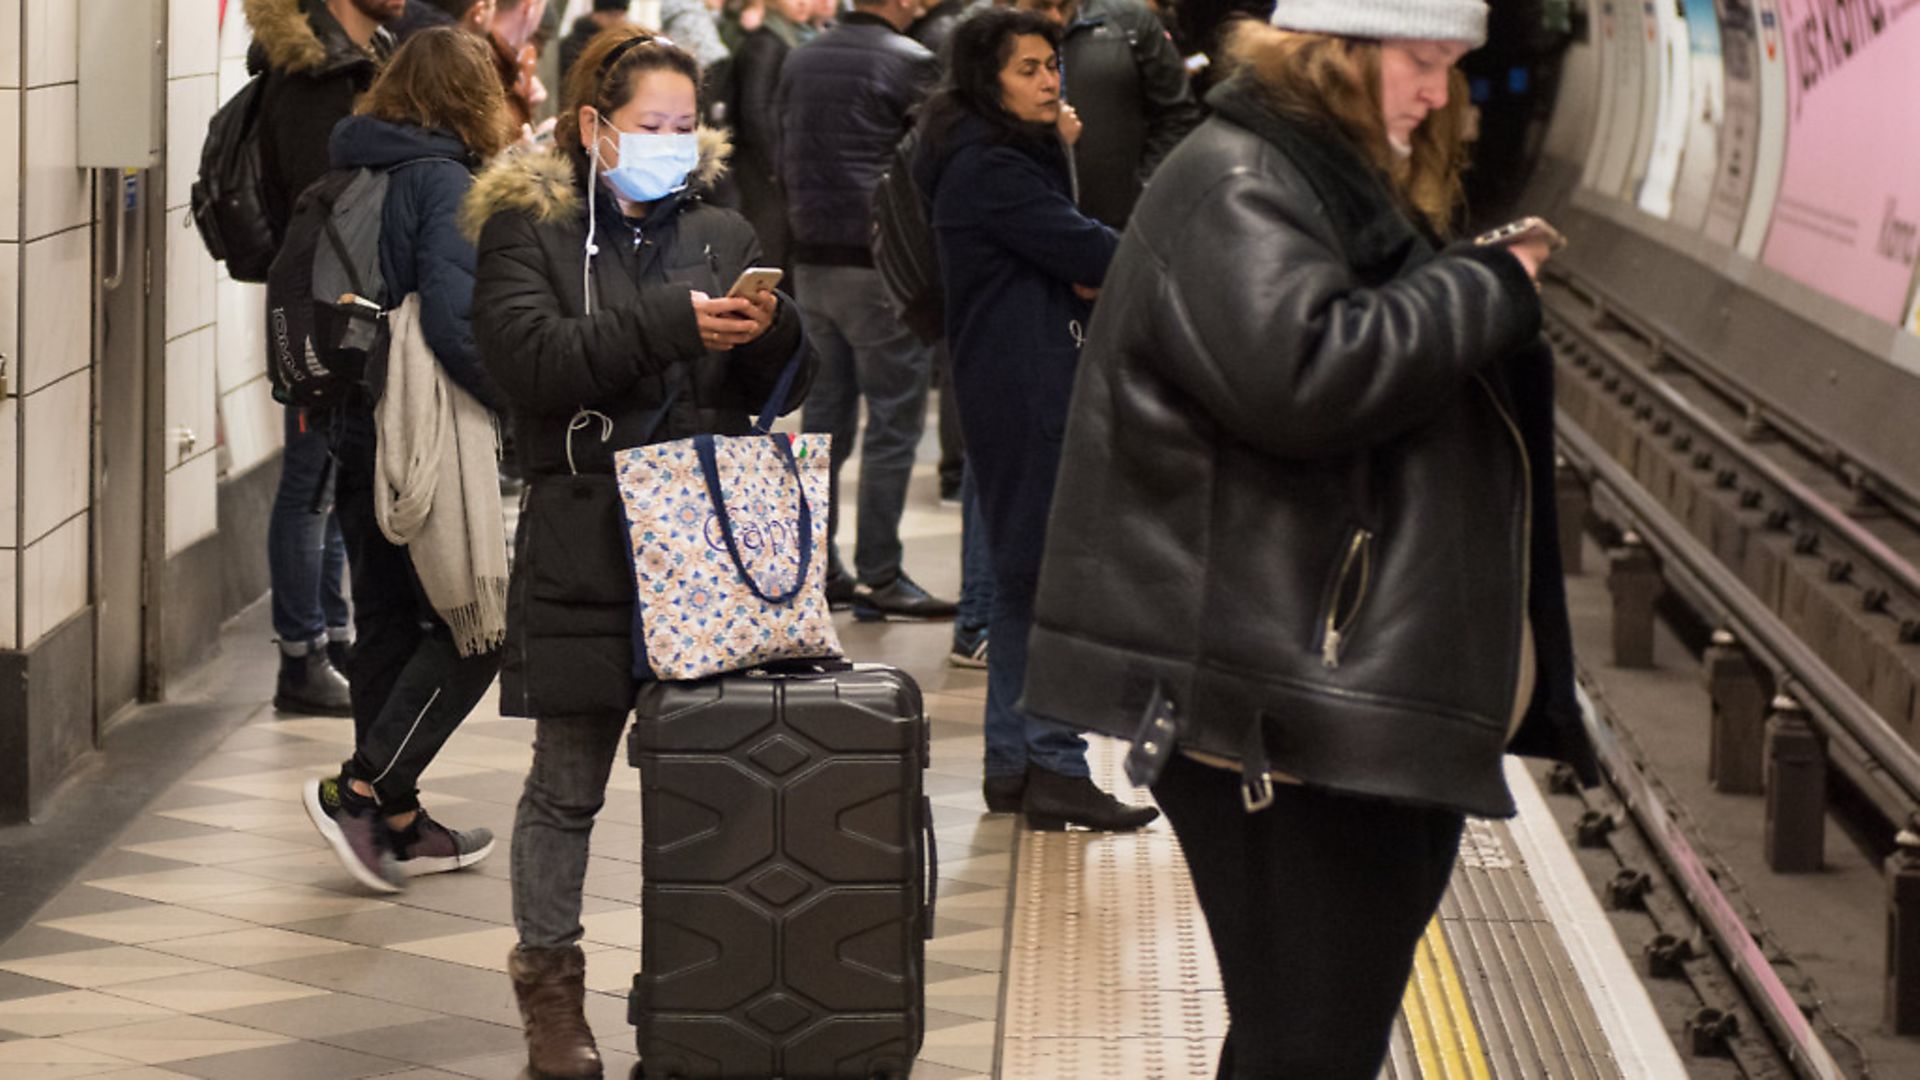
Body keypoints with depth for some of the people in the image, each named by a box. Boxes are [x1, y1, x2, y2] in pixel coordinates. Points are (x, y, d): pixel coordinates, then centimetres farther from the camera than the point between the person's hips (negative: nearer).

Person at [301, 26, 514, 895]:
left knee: (388, 622, 14)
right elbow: (453, 319, -24)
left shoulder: (350, 178, 9)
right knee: (475, 628, 1)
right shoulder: (444, 183, -14)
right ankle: (360, 791, -6)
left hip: (356, 427, 8)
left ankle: (398, 825, 21)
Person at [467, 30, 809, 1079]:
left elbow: (787, 383, 12)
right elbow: (531, 359, -15)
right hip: (585, 548, -3)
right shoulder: (527, 229, 2)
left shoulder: (721, 232, 14)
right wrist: (670, 324, -22)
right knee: (568, 782, 4)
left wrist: (767, 334, -11)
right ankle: (549, 985, 16)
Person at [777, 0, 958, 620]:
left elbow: (783, 165, 15)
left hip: (813, 261, 7)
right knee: (894, 420, -2)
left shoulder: (800, 63, 11)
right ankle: (879, 578, -2)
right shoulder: (910, 63, -10)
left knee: (826, 412, 13)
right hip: (882, 265, -7)